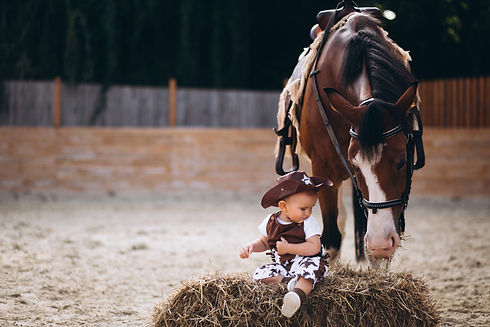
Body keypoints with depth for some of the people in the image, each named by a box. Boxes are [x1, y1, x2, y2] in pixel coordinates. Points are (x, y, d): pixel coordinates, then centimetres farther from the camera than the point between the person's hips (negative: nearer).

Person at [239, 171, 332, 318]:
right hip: (281, 265, 5)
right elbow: (264, 242, 19)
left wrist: (287, 248, -22)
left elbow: (314, 248, -21)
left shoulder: (308, 223, -10)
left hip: (302, 262, -5)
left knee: (312, 266, -39)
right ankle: (288, 281, -27)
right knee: (260, 274, -15)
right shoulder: (271, 221, 2)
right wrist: (251, 246, -3)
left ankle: (298, 294, -63)